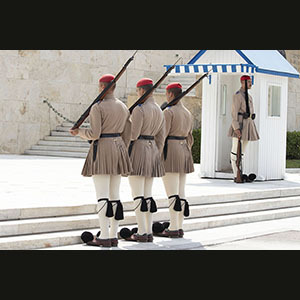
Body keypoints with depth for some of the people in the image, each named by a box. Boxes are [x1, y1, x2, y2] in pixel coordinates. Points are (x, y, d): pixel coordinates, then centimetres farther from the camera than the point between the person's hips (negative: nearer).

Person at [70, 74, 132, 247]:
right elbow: (127, 134, 11)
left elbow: (95, 134, -16)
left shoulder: (97, 107, -10)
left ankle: (104, 237, -9)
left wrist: (79, 132, 2)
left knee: (102, 196, -7)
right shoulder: (123, 107, 11)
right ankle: (114, 236, 10)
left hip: (102, 149, -7)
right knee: (115, 196, 9)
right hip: (118, 149, 7)